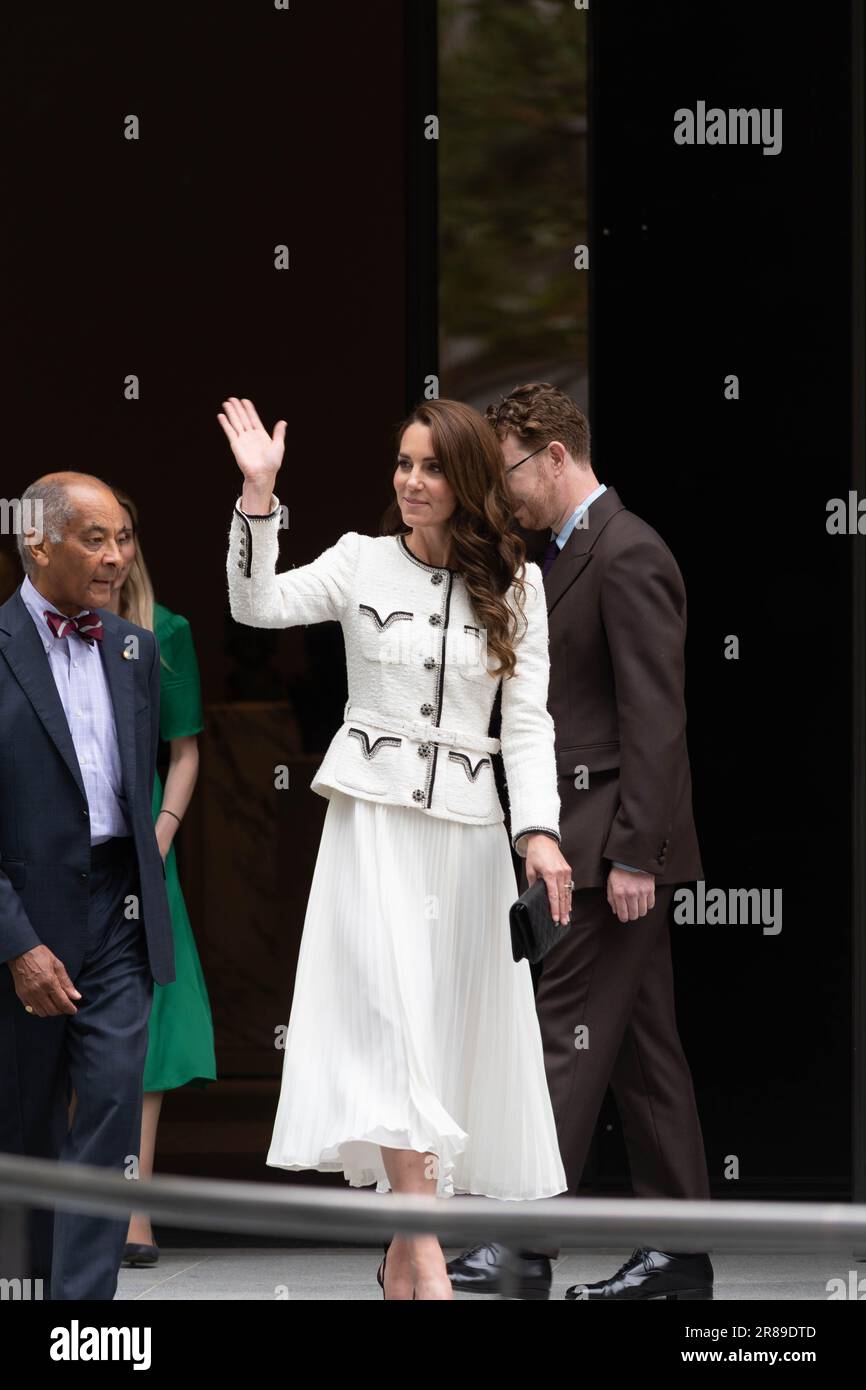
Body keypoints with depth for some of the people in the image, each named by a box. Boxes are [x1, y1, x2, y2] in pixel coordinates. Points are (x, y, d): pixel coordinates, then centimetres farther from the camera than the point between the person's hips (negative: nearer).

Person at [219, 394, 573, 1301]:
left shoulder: (515, 586, 6)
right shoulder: (363, 562, 3)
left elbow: (527, 721, 3)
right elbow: (258, 605, -10)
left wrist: (538, 830, -9)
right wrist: (258, 493, -18)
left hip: (468, 826, 2)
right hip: (373, 817, -2)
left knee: (454, 1027, 3)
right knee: (389, 1019, -16)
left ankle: (402, 1251, 12)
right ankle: (423, 1249, -21)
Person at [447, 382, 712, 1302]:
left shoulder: (627, 555, -13)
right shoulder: (567, 556, 17)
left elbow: (655, 717, -19)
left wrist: (633, 854, -22)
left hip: (615, 841, -10)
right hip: (592, 843, 10)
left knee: (567, 1035, -10)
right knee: (641, 1044, 10)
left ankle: (523, 1242, -10)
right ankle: (678, 1252, 13)